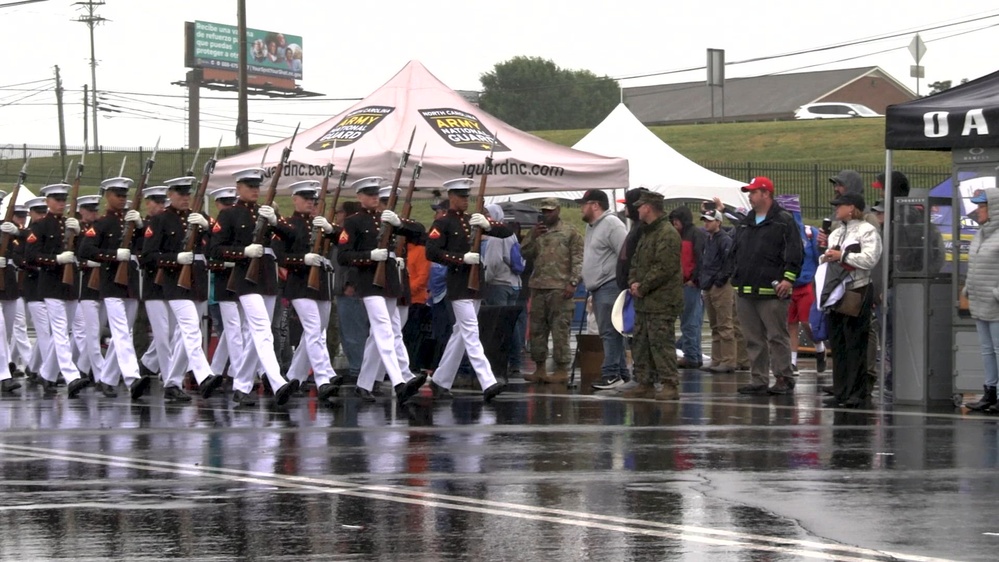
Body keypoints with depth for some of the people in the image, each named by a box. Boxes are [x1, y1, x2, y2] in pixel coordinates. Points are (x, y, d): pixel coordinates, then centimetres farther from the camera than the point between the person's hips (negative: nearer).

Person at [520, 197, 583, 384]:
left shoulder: (570, 233, 2)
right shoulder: (538, 233, 19)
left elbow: (577, 260, -4)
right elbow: (525, 254, 11)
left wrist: (573, 282, -14)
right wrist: (532, 237, -4)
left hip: (559, 289, -6)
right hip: (538, 287, 6)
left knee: (560, 330, -7)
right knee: (537, 329, 8)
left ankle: (562, 370, -5)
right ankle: (540, 369, 14)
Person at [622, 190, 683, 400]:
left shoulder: (667, 234, -14)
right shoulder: (646, 233, 19)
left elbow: (665, 268, -21)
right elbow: (636, 262, 24)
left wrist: (643, 287, -16)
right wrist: (633, 282, 4)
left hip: (662, 302, -10)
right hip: (644, 301, 10)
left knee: (661, 343, -10)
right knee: (640, 343, 11)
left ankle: (670, 384, -8)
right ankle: (645, 384, 16)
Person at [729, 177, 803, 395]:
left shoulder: (784, 221, -3)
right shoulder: (745, 223, 19)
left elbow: (794, 252, -9)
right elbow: (735, 251, 25)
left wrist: (788, 278, -17)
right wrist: (736, 278, 17)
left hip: (771, 291, -7)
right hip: (745, 291, 7)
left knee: (777, 337, -5)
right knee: (753, 339, 8)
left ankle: (784, 378, 0)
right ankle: (758, 380, 12)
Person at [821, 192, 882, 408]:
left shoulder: (867, 231, -5)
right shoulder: (836, 234, 21)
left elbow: (869, 260, -17)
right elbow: (826, 258, 26)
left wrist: (842, 256, -14)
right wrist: (826, 258, 3)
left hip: (858, 291, -8)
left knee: (855, 345, -7)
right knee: (837, 344, 8)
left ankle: (857, 393, -4)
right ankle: (840, 392, 12)